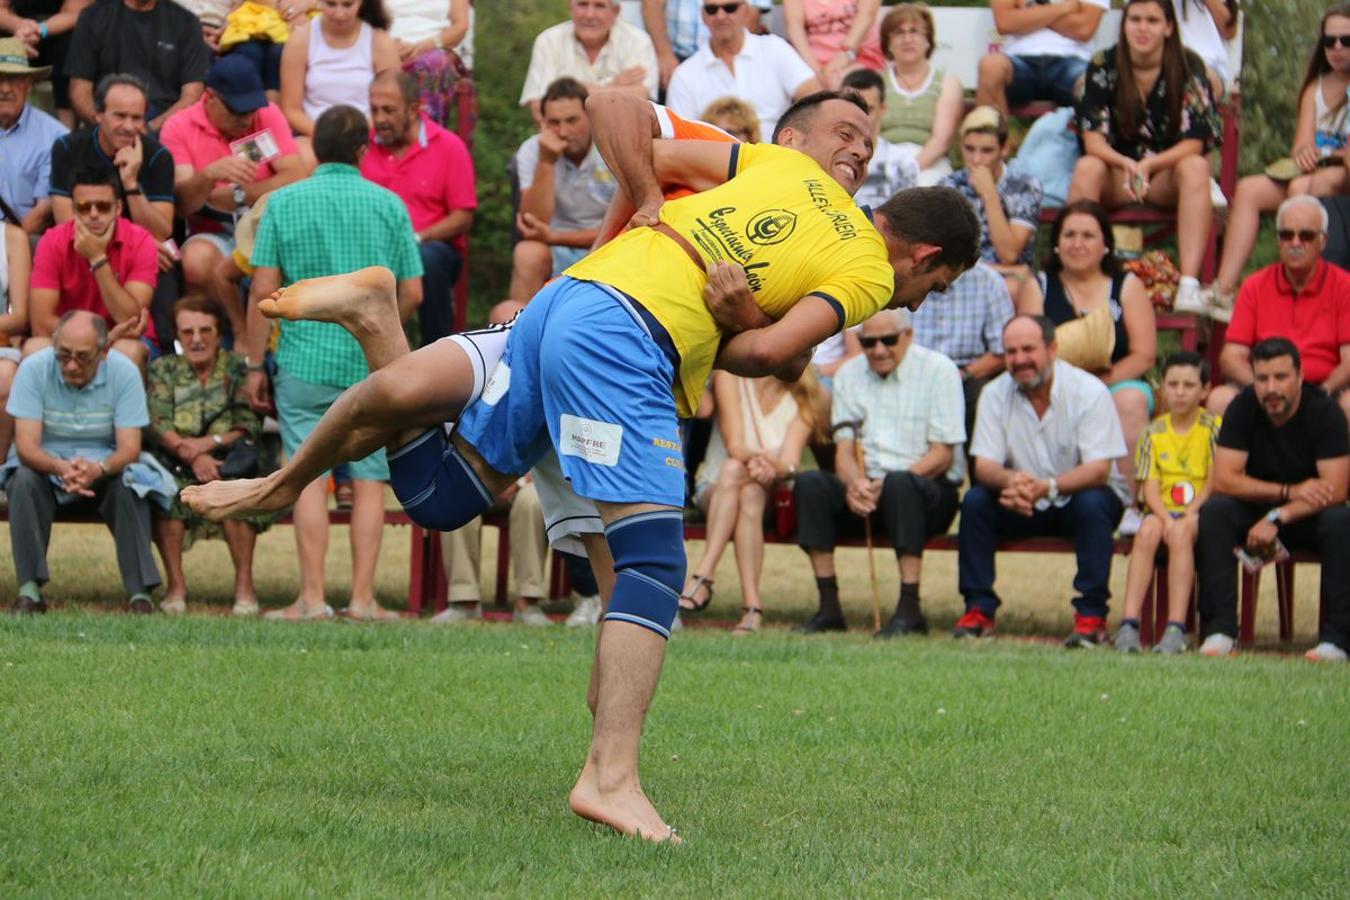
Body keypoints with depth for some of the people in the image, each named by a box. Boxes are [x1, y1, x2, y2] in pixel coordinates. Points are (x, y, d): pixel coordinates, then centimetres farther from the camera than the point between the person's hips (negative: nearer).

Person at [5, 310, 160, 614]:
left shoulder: (124, 372, -12)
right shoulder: (34, 369, -15)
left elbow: (129, 447, -16)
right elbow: (26, 446, -21)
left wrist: (98, 469, -40)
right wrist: (60, 468, -43)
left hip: (103, 466, 0)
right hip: (45, 465, 0)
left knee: (129, 483, -30)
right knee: (24, 480, -32)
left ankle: (140, 591, -27)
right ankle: (29, 590, -31)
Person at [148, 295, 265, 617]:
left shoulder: (237, 368, 9)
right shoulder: (163, 369, 13)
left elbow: (249, 426, -2)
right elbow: (157, 425, -3)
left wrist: (210, 442, -18)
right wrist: (191, 455, -20)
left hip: (226, 460, -1)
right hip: (179, 465, 1)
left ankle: (244, 584, -28)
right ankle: (175, 584, -24)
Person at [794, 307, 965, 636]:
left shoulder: (939, 371, -2)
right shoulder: (849, 375, 13)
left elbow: (942, 455, -7)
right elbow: (844, 450, 7)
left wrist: (886, 484, -20)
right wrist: (854, 483, -18)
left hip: (931, 490, -4)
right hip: (865, 487, 4)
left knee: (900, 484, -38)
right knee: (810, 483, -23)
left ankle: (909, 609, -37)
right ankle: (829, 607, -22)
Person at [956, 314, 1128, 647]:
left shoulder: (1089, 391, -16)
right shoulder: (995, 394, -5)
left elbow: (1098, 469, -23)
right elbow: (984, 466, -11)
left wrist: (1047, 487, -42)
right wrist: (1011, 480, -37)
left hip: (1077, 497, -3)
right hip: (1022, 508, 3)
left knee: (1093, 503, -35)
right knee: (975, 501, -22)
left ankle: (1091, 614, -28)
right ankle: (978, 609, -16)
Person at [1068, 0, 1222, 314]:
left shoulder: (1188, 67, -8)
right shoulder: (1103, 67, -6)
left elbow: (1195, 143, -13)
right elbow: (1092, 140, -12)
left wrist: (1147, 165, -30)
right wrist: (1126, 164, -33)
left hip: (1167, 175, -1)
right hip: (1116, 173, 1)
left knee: (1196, 167, -32)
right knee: (1087, 168, -30)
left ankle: (1189, 285, -44)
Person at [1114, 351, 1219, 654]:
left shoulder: (1213, 427, 1)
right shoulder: (1155, 432, 10)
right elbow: (1150, 486, 3)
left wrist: (1189, 514, -20)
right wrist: (1166, 517, -17)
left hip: (1200, 511, -3)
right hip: (1162, 509, 3)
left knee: (1181, 532, -35)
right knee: (1147, 531, -31)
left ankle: (1176, 628, -38)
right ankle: (1129, 623, -37)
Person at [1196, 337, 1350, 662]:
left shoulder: (1324, 412, -18)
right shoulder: (1243, 408, -12)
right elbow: (1223, 479, -18)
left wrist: (1277, 518, -34)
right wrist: (1290, 492, -25)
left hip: (1310, 515, -2)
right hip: (1255, 512, 2)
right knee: (1214, 511, -27)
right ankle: (1219, 631, -29)